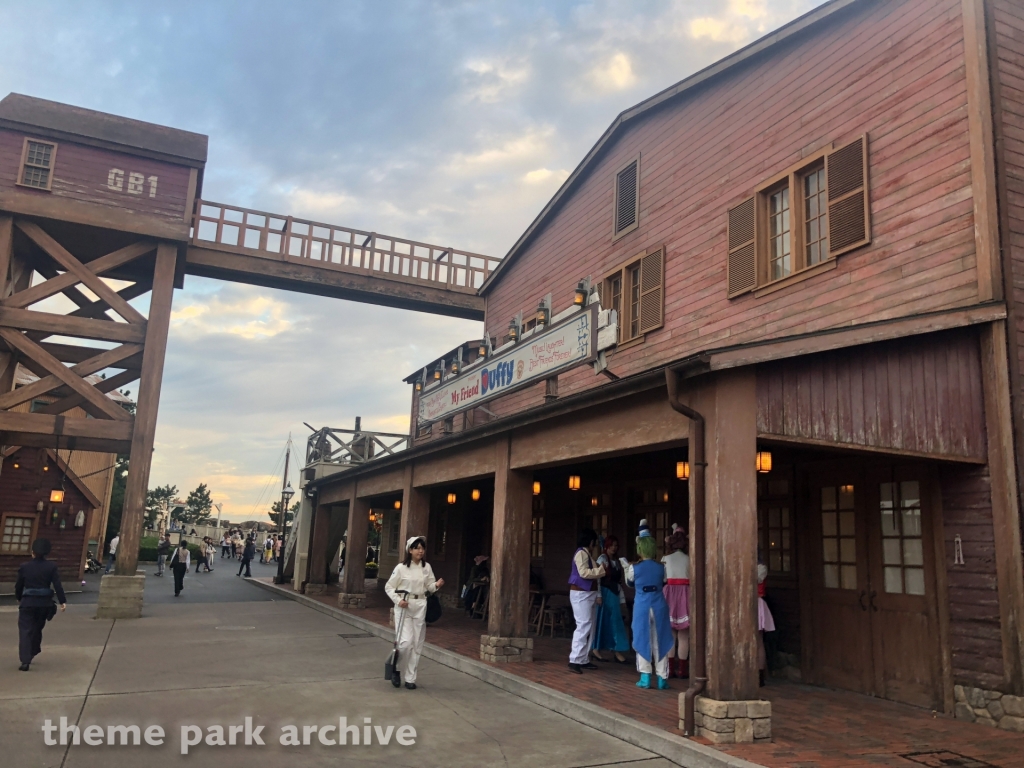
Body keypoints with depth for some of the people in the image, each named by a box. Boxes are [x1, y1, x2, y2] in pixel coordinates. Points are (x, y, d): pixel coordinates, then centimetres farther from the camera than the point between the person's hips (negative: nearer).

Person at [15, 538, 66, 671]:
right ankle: (30, 655, 34)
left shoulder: (24, 567, -5)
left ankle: (25, 660, -14)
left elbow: (18, 585, 5)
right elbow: (57, 585, -8)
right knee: (37, 629, 20)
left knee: (25, 630, -1)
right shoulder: (51, 566, -5)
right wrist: (62, 601, -5)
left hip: (28, 602, -2)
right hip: (44, 603, 2)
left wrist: (19, 598, 24)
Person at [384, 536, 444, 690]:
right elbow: (389, 587, -2)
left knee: (417, 644, 5)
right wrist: (398, 600, -16)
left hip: (420, 607, 4)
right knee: (406, 642, -13)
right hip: (404, 606, -4)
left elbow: (429, 587, 10)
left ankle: (410, 678, 17)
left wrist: (436, 585, -12)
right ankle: (396, 668, 15)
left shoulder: (427, 567, 4)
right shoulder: (401, 567, -8)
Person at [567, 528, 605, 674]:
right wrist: (602, 570, -15)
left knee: (588, 627, 10)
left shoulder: (588, 554, 17)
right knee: (583, 626, -13)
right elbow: (584, 573, -23)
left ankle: (584, 659, 15)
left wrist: (597, 595, 9)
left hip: (588, 594, 10)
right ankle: (575, 660, -13)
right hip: (581, 594, -10)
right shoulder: (581, 553, -11)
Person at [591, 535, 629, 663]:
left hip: (614, 594, 7)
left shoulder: (617, 562, 16)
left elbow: (619, 581, 16)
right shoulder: (602, 559, -6)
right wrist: (598, 595, -21)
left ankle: (617, 651, 6)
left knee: (615, 621, 4)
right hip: (605, 593, -7)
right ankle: (596, 650, 6)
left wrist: (621, 599, 11)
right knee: (602, 620, -2)